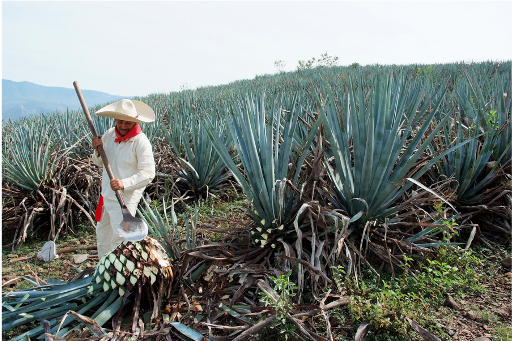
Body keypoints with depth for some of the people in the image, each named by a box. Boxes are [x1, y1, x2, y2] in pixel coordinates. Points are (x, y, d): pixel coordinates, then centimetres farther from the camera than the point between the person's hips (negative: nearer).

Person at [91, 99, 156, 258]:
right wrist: (97, 150, -10)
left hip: (126, 198, -8)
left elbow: (148, 174, -20)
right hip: (106, 196, 8)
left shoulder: (141, 141, -18)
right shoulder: (109, 134, 2)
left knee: (119, 239, -2)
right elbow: (100, 163, 12)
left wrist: (124, 184, -32)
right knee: (102, 235, 23)